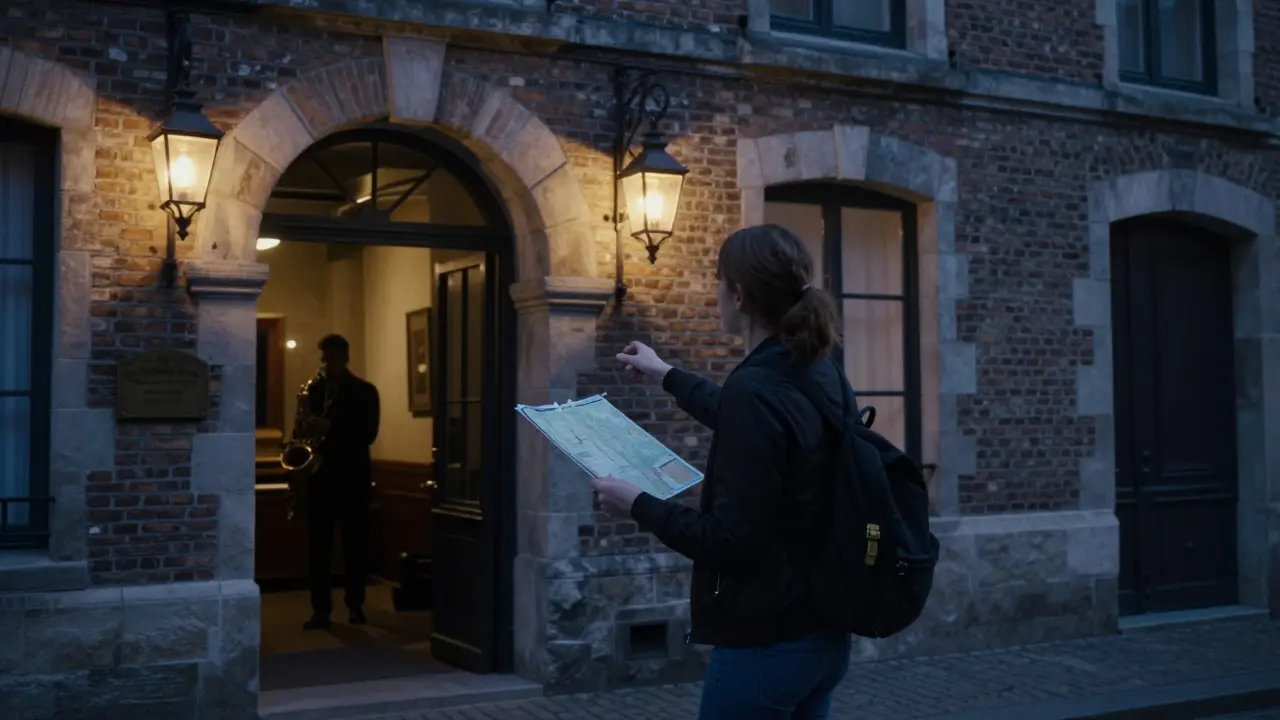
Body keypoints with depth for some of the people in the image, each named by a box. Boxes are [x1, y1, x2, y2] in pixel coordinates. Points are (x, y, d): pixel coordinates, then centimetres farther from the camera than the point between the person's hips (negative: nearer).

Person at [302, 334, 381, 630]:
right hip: (319, 474, 3)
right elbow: (307, 425, 16)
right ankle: (321, 609, 2)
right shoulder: (314, 389, 13)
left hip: (352, 476, -3)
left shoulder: (364, 391, 1)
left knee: (355, 543, 5)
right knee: (318, 544, -1)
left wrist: (331, 428, -22)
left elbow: (369, 434, -10)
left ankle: (355, 605, 16)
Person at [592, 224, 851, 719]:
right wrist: (667, 375, 37)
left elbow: (732, 538, -24)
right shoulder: (817, 374, 5)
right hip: (822, 635, 8)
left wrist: (639, 506, -11)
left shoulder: (754, 388, -22)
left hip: (765, 643, -8)